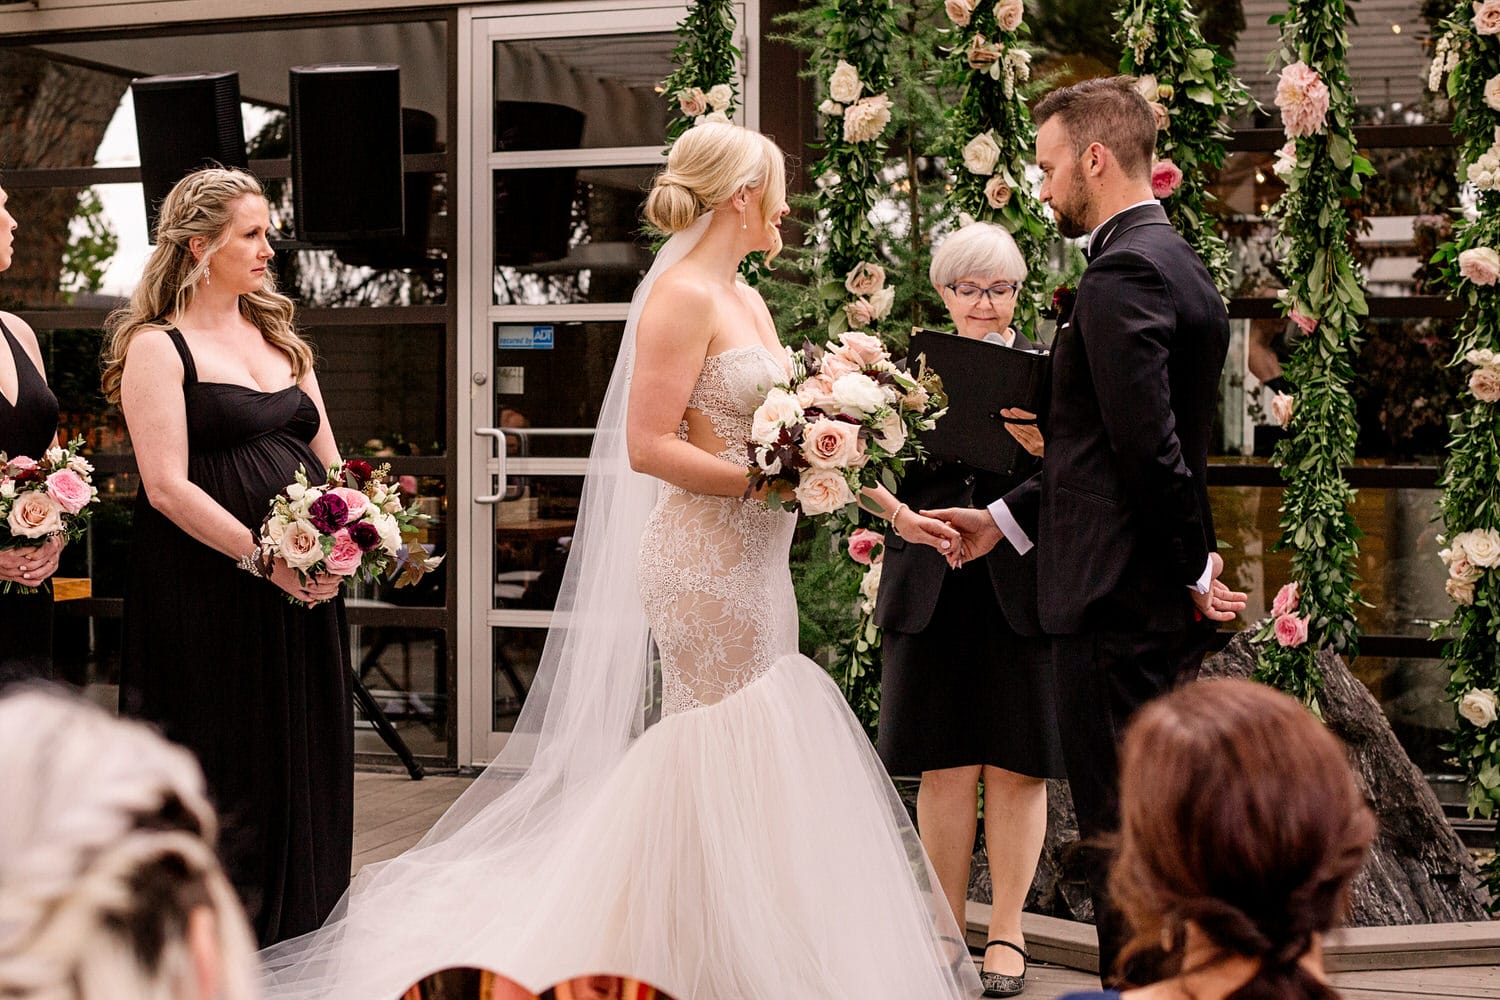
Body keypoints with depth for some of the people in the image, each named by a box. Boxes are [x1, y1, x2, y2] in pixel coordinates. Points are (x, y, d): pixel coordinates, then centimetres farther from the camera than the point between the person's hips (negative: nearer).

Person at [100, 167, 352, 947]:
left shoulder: (279, 337, 16)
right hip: (206, 595, -6)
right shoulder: (158, 347, -5)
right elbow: (168, 486, -15)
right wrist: (265, 558, -20)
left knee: (303, 761, 10)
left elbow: (328, 462, 15)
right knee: (225, 770, 1)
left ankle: (296, 932, 22)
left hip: (303, 591, 7)